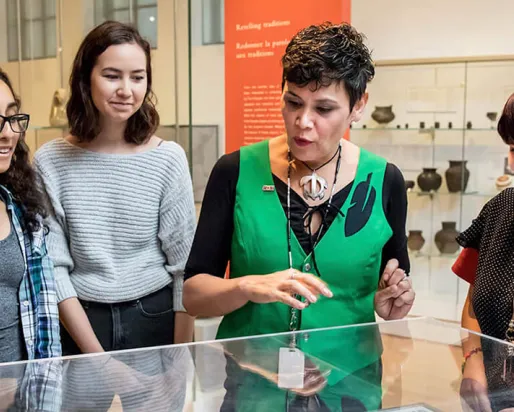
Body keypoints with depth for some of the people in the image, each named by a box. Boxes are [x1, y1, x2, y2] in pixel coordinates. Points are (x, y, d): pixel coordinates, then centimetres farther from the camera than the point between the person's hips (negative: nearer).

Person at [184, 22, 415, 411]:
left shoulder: (384, 182, -1)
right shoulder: (237, 172, -4)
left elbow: (392, 293, 11)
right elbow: (193, 293, -4)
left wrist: (392, 305, -9)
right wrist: (248, 287, -21)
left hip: (349, 380, 1)